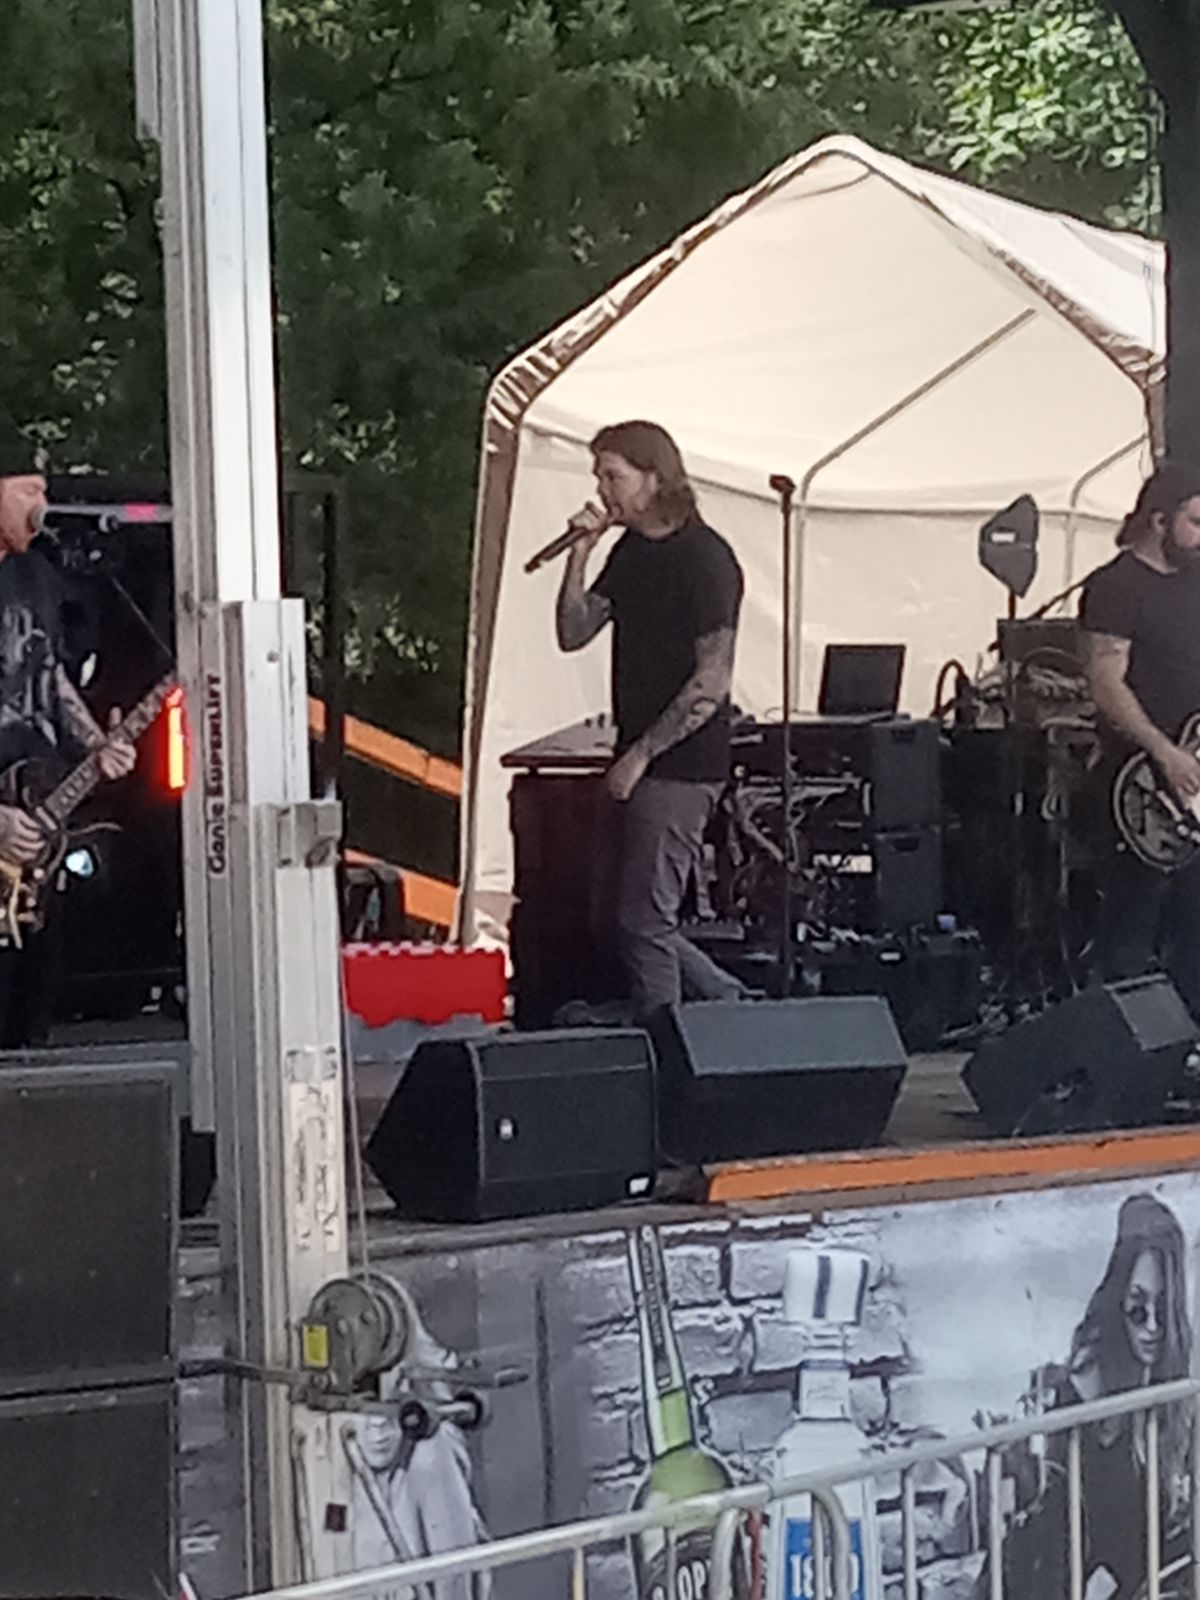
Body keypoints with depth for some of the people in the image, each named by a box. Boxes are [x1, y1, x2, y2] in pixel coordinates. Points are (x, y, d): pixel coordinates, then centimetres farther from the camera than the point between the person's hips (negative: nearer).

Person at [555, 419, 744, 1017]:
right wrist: (581, 551, -1)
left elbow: (711, 683, -18)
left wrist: (641, 755, -16)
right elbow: (573, 633, 11)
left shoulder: (704, 558, -15)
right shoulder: (631, 552, 11)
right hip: (637, 765, 9)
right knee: (617, 910, 13)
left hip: (681, 766, -9)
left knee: (643, 918, -6)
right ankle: (732, 1004, 25)